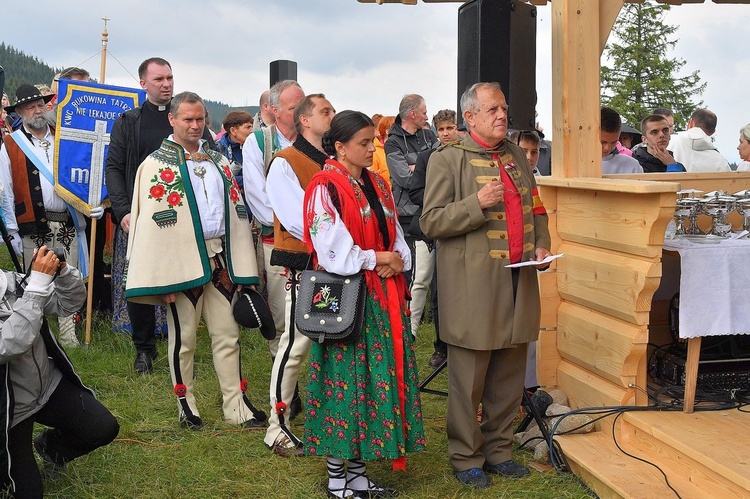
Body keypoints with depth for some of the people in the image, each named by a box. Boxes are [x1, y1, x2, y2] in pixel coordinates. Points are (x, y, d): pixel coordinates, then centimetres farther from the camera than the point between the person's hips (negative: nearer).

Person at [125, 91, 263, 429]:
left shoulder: (218, 160, 13)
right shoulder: (157, 164, -2)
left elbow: (235, 209, 13)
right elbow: (152, 221, -7)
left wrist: (240, 264, 6)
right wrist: (163, 276, -13)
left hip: (220, 258, 5)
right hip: (183, 260, -4)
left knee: (227, 334, 8)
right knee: (183, 337, 6)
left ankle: (235, 404, 16)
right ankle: (186, 407, 19)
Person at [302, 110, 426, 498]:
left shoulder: (377, 185, 13)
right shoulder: (325, 187, -10)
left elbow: (396, 235, 14)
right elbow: (332, 251, -17)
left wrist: (398, 259, -6)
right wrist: (375, 258, -10)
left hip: (382, 300, 7)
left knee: (376, 379, 10)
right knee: (344, 381, -1)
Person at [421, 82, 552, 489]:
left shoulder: (516, 155, 14)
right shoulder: (447, 160, -4)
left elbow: (535, 207, 24)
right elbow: (431, 222, -9)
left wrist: (541, 244, 7)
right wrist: (477, 204, -21)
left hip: (518, 283, 6)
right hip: (473, 288, -6)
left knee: (509, 378, 13)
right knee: (469, 382, 3)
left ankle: (499, 450, 27)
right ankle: (466, 459, 17)